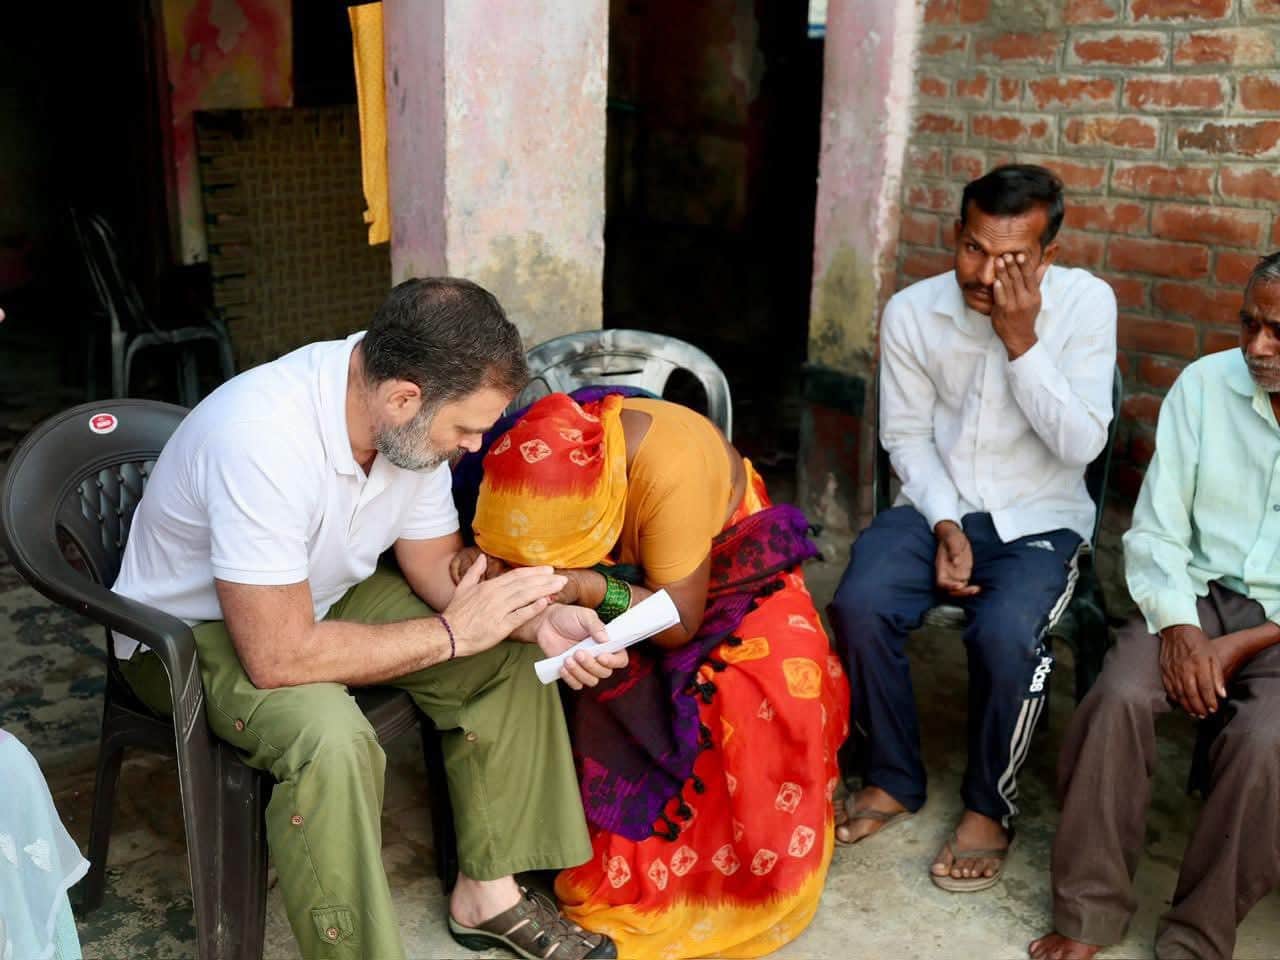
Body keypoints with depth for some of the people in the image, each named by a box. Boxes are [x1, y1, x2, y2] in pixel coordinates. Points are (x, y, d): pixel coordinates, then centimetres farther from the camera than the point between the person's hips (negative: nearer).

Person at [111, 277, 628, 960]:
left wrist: (539, 620, -20)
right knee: (331, 740, -35)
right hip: (192, 630, -7)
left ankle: (489, 891, 6)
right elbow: (276, 657, -35)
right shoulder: (264, 439, -38)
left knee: (513, 654, -5)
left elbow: (434, 563, -1)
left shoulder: (410, 415, -15)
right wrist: (452, 632, -27)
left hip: (318, 592, 7)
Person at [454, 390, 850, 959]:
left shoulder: (668, 468, -37)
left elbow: (681, 623, -30)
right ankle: (631, 863, -5)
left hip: (725, 564, -4)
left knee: (786, 674, -29)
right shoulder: (543, 452, -23)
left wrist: (590, 589, -44)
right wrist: (493, 561, -30)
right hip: (626, 567, 4)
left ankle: (753, 870, -8)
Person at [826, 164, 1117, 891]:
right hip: (937, 506, 2)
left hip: (1040, 520, -2)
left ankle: (991, 805, -3)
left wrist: (1022, 343, -23)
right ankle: (895, 778, 1)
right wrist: (945, 524, -13)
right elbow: (906, 436, 1)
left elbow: (1080, 445, -14)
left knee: (1005, 635, -31)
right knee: (859, 606, -25)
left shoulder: (1086, 302, -10)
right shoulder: (912, 311, -5)